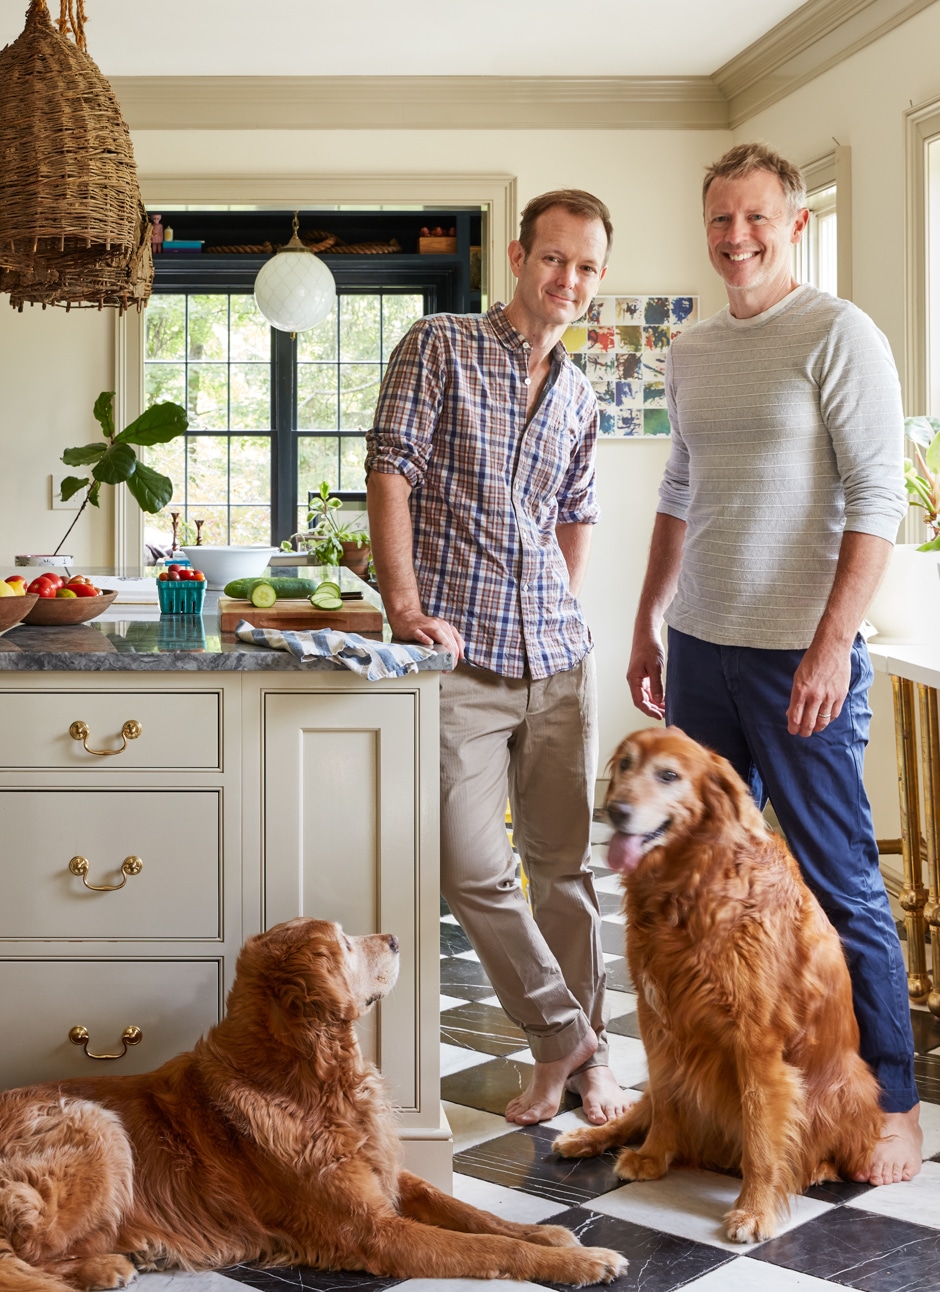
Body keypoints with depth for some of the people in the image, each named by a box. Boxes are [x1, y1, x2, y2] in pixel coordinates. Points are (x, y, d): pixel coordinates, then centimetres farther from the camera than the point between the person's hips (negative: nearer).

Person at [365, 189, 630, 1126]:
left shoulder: (579, 397, 16)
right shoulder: (440, 347, 0)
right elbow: (390, 470, -7)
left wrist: (566, 615, 16)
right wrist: (405, 602, -16)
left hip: (557, 660, 5)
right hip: (459, 655, -4)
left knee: (563, 860, 10)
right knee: (470, 868, -8)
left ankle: (582, 1048, 22)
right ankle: (564, 1036, 10)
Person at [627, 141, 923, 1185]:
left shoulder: (838, 335, -8)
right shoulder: (690, 352, 14)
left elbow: (877, 500, -13)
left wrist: (831, 645, -19)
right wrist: (648, 624, 19)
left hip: (798, 654, -7)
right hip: (701, 646, 7)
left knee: (839, 884, -2)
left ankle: (890, 1102, 10)